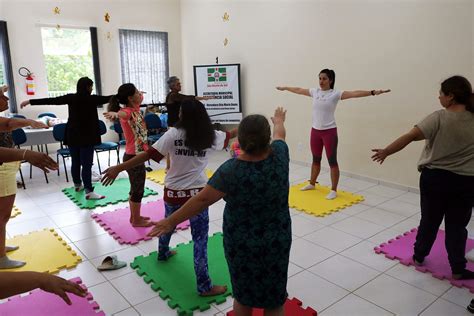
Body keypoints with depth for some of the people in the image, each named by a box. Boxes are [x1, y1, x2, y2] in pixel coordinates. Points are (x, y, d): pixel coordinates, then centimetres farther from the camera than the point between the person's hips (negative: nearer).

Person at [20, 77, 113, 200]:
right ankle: (89, 192, -8)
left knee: (75, 161, 16)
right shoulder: (92, 99, -10)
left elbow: (51, 100, 4)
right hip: (87, 136, -5)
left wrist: (30, 101, 12)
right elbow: (108, 98, -3)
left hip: (72, 136, 5)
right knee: (87, 164, -6)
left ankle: (77, 185, 33)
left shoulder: (71, 98, 1)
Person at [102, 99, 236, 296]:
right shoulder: (209, 136, -4)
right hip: (197, 193, -1)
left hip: (173, 192, 2)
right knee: (200, 239, 1)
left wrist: (119, 168, -14)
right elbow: (229, 135, 15)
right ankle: (204, 286, 6)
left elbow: (149, 154, -18)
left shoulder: (174, 134, -12)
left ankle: (163, 252, 56)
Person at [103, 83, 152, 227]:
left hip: (137, 155, 9)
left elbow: (141, 97, 25)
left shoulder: (135, 108, 4)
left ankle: (134, 216, 32)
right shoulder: (127, 111, -20)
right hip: (133, 157, -9)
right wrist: (114, 114, -64)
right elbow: (122, 113, -45)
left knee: (136, 188, 19)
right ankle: (136, 220, 18)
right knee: (138, 189, 3)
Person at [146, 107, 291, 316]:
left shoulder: (232, 169, -22)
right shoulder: (279, 155, -12)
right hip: (277, 240, 2)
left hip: (241, 243, -1)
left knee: (242, 295, 21)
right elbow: (280, 133, 10)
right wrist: (279, 121, 31)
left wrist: (171, 221, -10)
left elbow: (202, 199, -20)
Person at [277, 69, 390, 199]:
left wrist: (373, 92, -32)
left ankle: (333, 190, 9)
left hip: (329, 131, -5)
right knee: (316, 159, 19)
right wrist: (285, 88, 31)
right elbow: (298, 90, 20)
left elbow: (355, 93, -20)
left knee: (332, 161, 1)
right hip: (315, 131, 5)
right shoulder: (315, 92, 6)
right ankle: (312, 183, 35)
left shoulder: (335, 94, -9)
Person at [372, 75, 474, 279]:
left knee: (429, 220, 15)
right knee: (456, 226, 12)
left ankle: (419, 256, 31)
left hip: (434, 177, -1)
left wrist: (386, 151, -14)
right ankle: (458, 269, 20)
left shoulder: (439, 118, -13)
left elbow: (411, 136, -20)